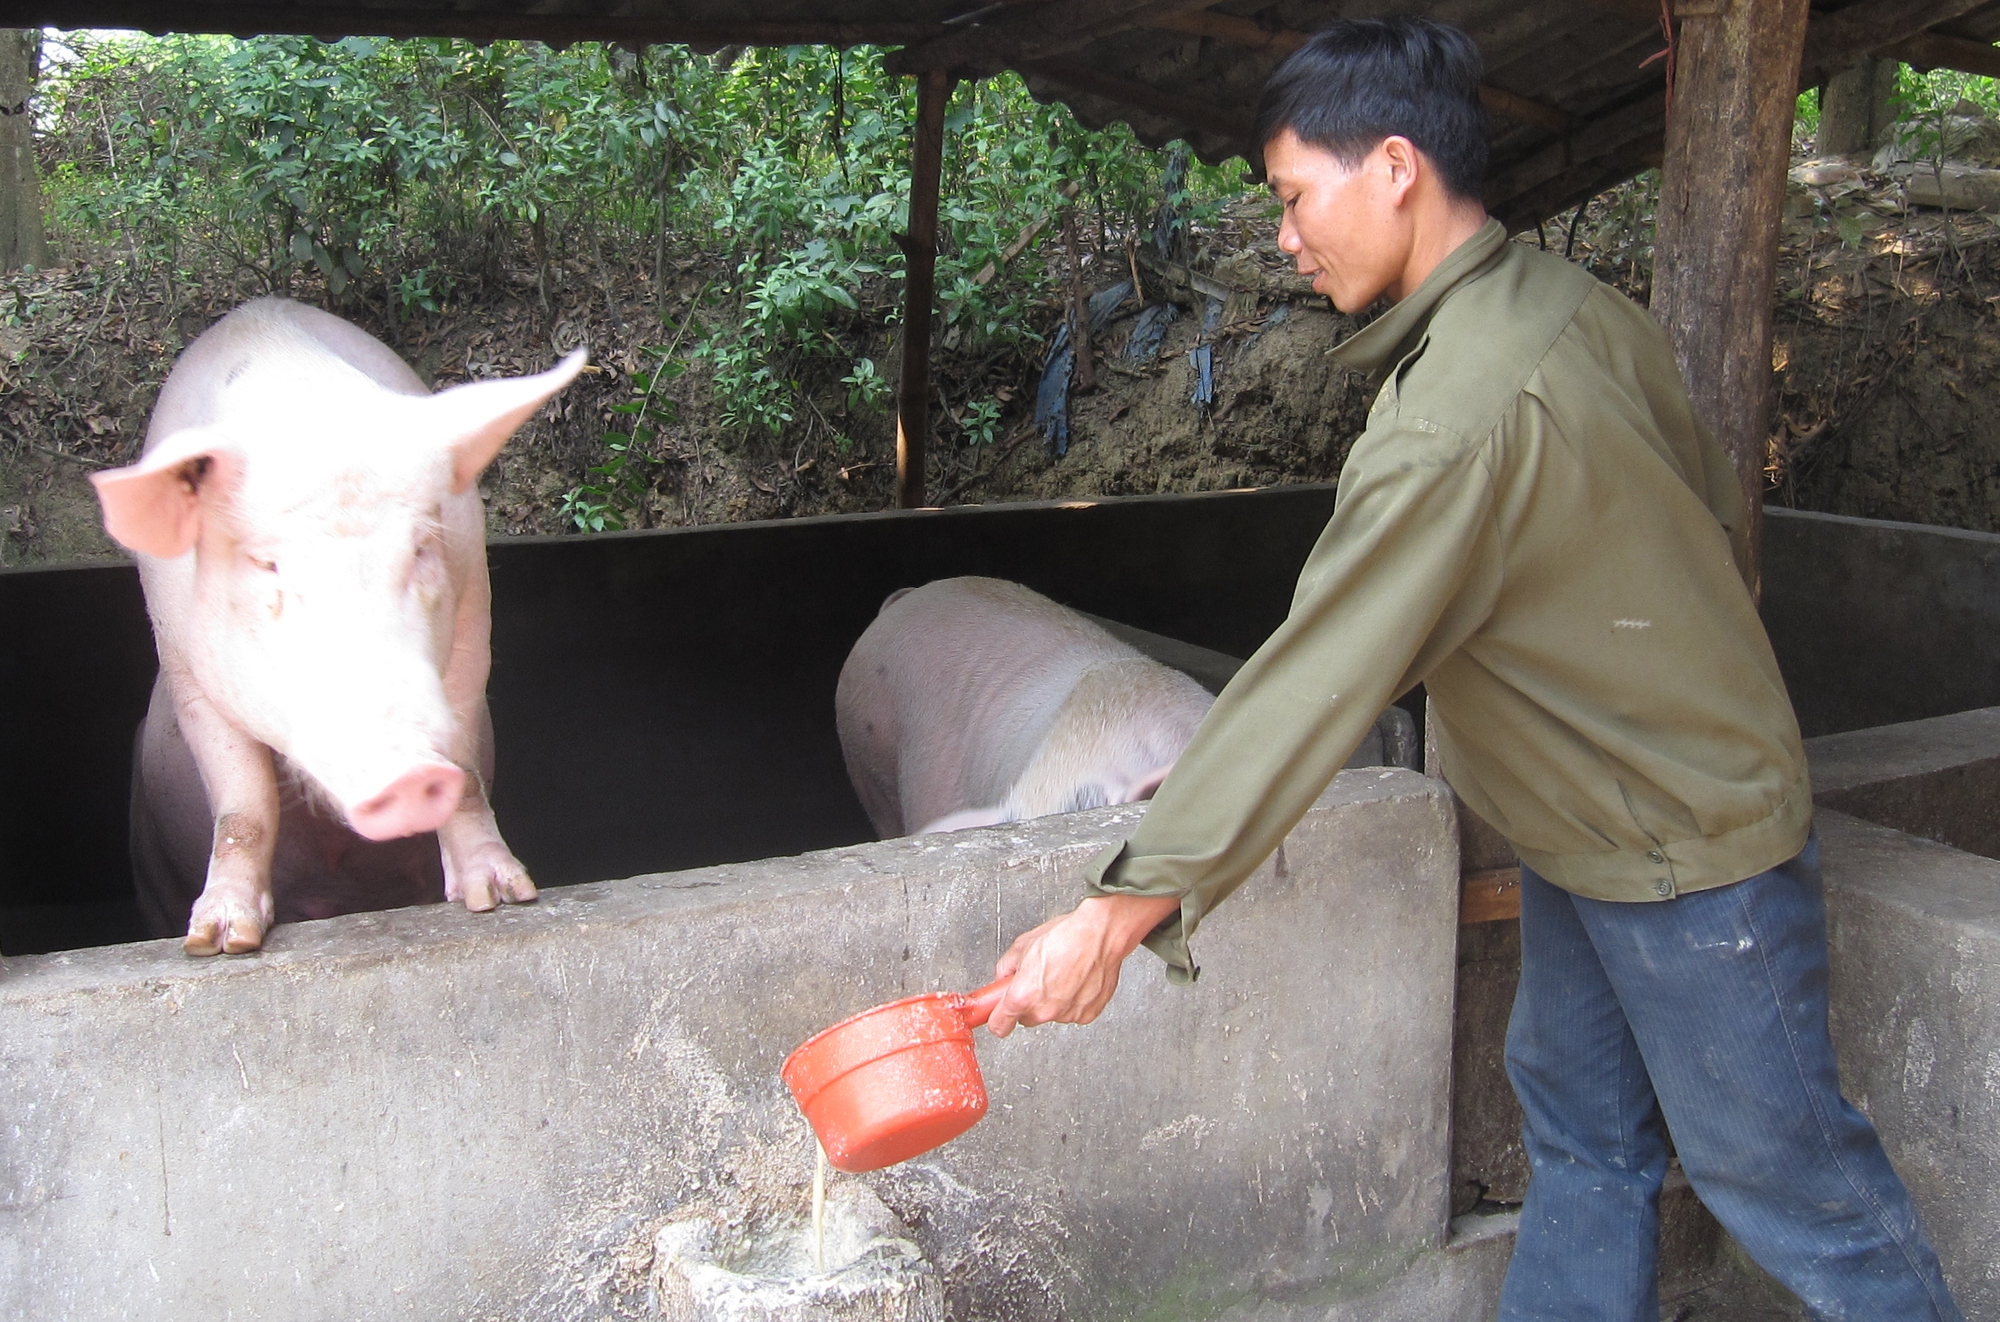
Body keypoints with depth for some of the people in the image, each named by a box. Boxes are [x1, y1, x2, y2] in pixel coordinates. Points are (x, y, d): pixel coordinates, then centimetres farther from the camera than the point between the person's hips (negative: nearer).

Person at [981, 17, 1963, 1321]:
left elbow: (1310, 689, -33)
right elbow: (1721, 508, 8)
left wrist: (1117, 916, -29)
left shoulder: (1457, 418, -32)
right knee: (1579, 1128, 17)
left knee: (1777, 1166, 8)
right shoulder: (1581, 304, -3)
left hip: (1691, 848, -9)